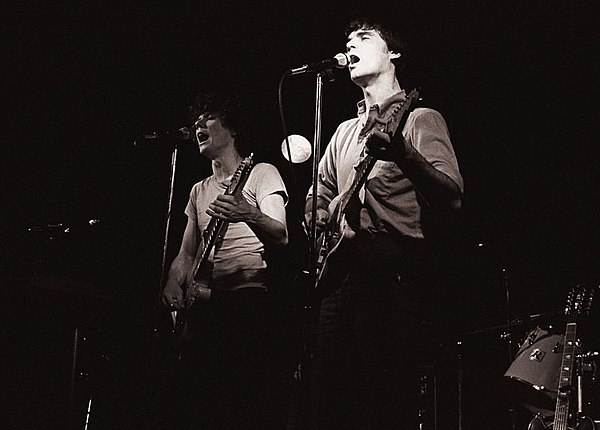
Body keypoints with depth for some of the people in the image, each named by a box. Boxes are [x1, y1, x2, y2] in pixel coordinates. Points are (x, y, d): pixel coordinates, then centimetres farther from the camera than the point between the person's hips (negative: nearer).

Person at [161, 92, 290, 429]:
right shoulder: (200, 190, 25)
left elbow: (281, 236, -8)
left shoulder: (261, 173, 6)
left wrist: (249, 215, -29)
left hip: (249, 299, -6)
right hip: (203, 307, 6)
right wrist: (174, 284, 2)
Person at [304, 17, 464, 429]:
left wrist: (400, 152, -27)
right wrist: (325, 217, 5)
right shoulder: (346, 131, 26)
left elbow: (452, 197, -9)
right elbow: (317, 196, 30)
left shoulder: (418, 118, 5)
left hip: (390, 267, -6)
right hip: (339, 267, 7)